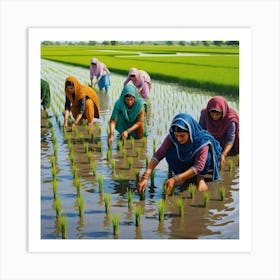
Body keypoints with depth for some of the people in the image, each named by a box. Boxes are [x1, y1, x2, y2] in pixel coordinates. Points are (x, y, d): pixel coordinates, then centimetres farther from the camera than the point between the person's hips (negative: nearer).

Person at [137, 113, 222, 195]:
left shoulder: (202, 141, -36)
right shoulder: (172, 137, -28)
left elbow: (199, 166, -41)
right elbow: (158, 154, -32)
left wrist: (175, 179, -50)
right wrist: (145, 177, -45)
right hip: (183, 162, 2)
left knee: (206, 156, -37)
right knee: (171, 154, -30)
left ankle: (200, 178, -8)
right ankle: (182, 177, -5)